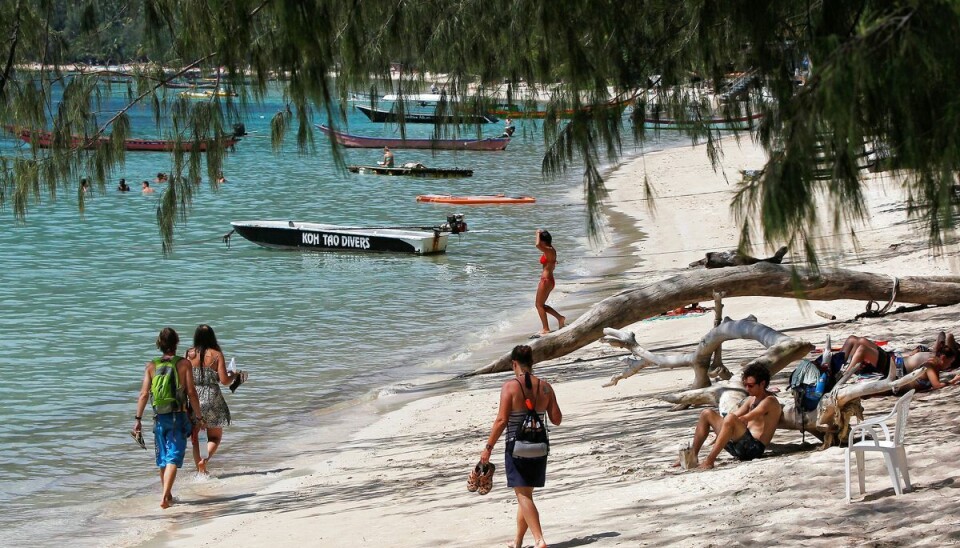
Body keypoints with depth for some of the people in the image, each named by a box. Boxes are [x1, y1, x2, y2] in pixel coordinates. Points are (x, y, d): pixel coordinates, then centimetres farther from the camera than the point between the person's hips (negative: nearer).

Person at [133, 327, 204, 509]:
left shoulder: (151, 366, 1)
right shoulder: (184, 364, -6)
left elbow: (144, 394, -3)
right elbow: (191, 392, -8)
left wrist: (138, 419, 3)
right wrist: (198, 416, 0)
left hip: (160, 417, 3)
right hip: (179, 417, -3)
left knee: (162, 458, 17)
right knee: (174, 458, -5)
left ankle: (167, 495, 29)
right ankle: (165, 496, -20)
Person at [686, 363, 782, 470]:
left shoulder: (770, 401, -6)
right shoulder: (751, 399, 22)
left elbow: (743, 419, -15)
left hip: (754, 448, -9)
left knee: (730, 418, -35)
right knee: (707, 413, 9)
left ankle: (709, 461, -37)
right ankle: (692, 455, 1)